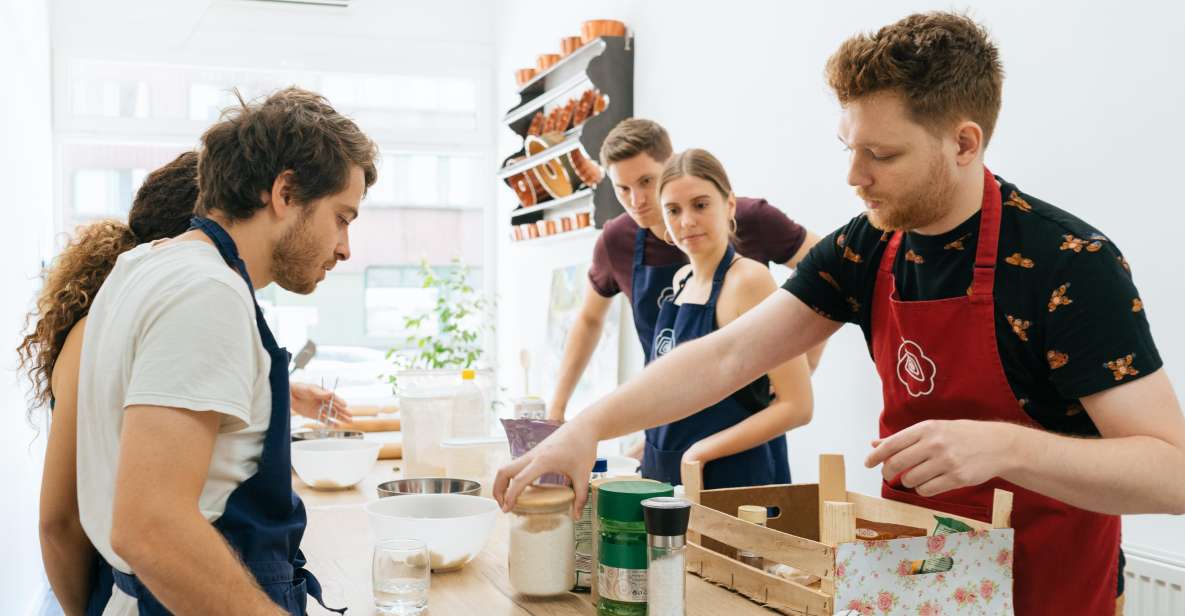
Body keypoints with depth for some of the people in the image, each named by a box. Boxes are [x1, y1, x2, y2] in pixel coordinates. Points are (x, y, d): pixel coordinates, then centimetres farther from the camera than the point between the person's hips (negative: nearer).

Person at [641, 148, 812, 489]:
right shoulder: (682, 280, 7)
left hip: (734, 478, -6)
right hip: (669, 474, 7)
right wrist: (653, 448, 4)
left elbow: (796, 406, -18)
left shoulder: (748, 279, -15)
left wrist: (700, 451, -16)